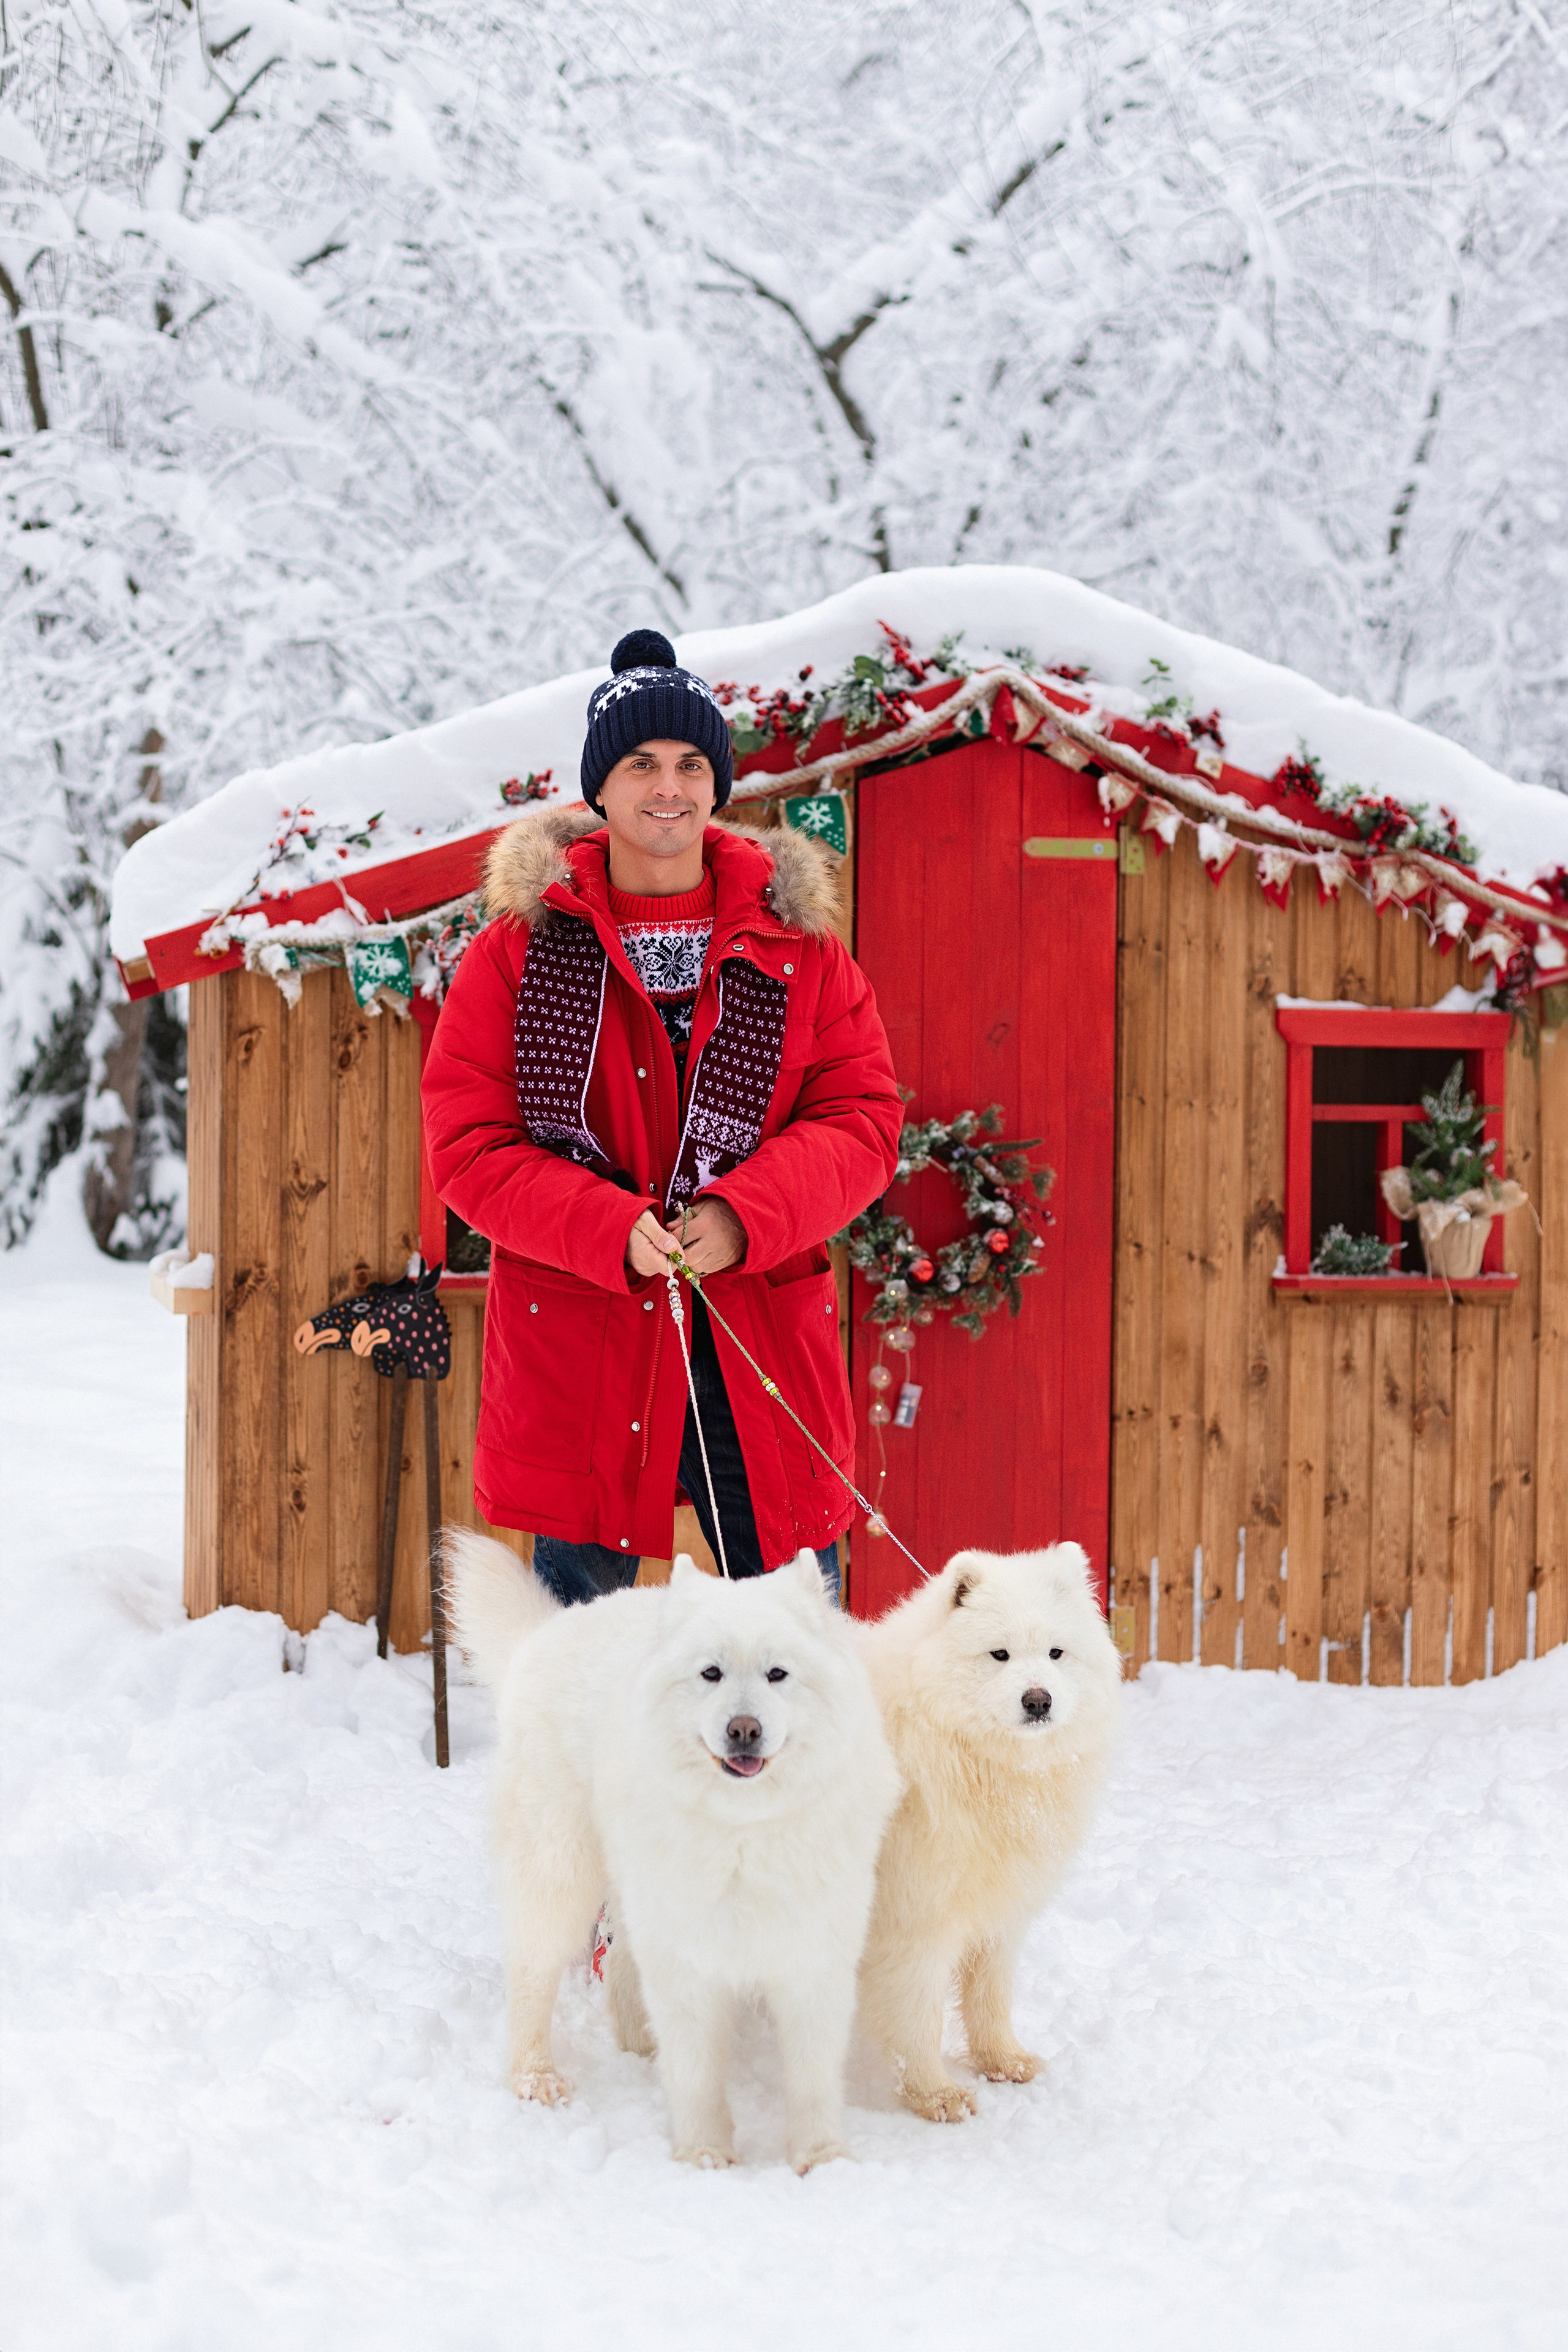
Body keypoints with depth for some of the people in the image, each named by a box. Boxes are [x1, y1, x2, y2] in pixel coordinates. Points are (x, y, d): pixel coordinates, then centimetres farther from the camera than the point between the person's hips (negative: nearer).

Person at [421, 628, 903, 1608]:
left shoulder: (796, 944, 7)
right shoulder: (521, 946, 2)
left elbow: (865, 1118, 2)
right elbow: (468, 1145, -2)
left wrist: (746, 1214, -16)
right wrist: (613, 1231, -17)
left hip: (765, 1349, 1)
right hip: (581, 1345, -1)